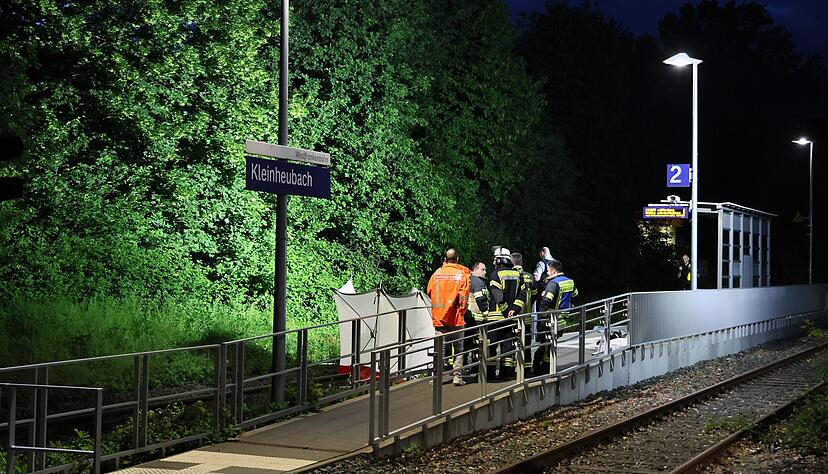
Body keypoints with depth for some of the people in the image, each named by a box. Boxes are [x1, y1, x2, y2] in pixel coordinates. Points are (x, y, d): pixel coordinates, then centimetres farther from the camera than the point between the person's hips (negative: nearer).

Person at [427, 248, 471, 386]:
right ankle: (457, 376, 2)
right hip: (455, 318, -3)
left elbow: (429, 292, 9)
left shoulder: (437, 273, 4)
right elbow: (463, 296, -10)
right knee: (458, 348, 6)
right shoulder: (462, 274, -5)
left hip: (438, 317, 3)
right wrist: (462, 311, 3)